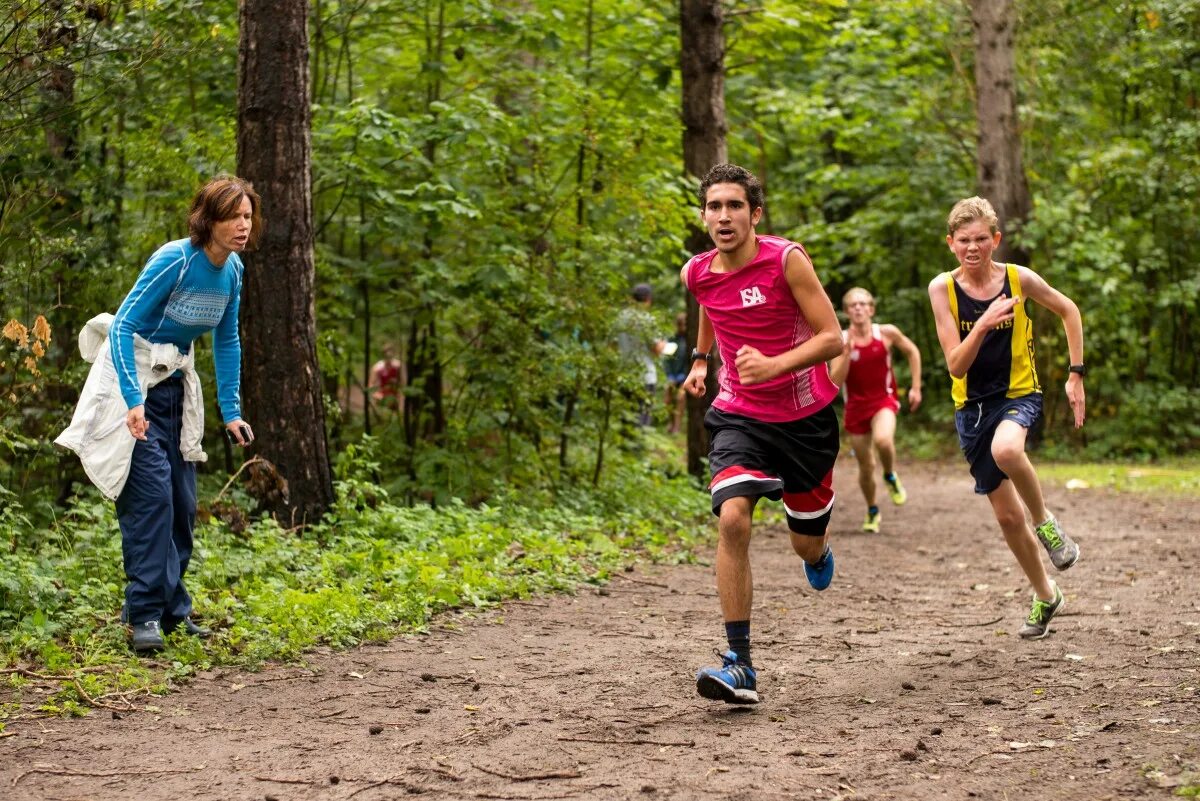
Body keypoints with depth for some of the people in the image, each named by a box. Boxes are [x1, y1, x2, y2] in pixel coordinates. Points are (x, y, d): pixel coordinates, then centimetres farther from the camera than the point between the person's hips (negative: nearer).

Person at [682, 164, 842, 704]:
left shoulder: (787, 260, -17)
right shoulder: (697, 274, -3)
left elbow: (833, 338, -19)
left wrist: (775, 365, -33)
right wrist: (700, 358, 28)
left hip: (805, 417, -2)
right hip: (739, 416, 2)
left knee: (806, 544, 13)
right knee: (732, 519, -24)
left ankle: (819, 551, 56)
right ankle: (740, 667, -22)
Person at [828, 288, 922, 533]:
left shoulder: (887, 333, -8)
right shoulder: (840, 341, -9)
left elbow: (912, 352, 9)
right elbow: (835, 381, -16)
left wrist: (916, 387, 6)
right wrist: (847, 351, -26)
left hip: (883, 400, -1)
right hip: (856, 406, 1)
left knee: (883, 440, -33)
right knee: (866, 467, 8)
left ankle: (891, 477, 0)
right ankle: (872, 511, 35)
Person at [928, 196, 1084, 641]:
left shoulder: (1019, 279, -10)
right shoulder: (942, 288, -10)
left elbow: (1068, 311, 8)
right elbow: (956, 366, -15)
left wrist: (1076, 374, 3)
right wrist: (983, 326, -33)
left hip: (1018, 394, -2)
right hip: (972, 406, 2)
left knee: (1006, 450, -39)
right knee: (1007, 516, 9)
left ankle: (1045, 521, -10)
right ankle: (1046, 597, 31)